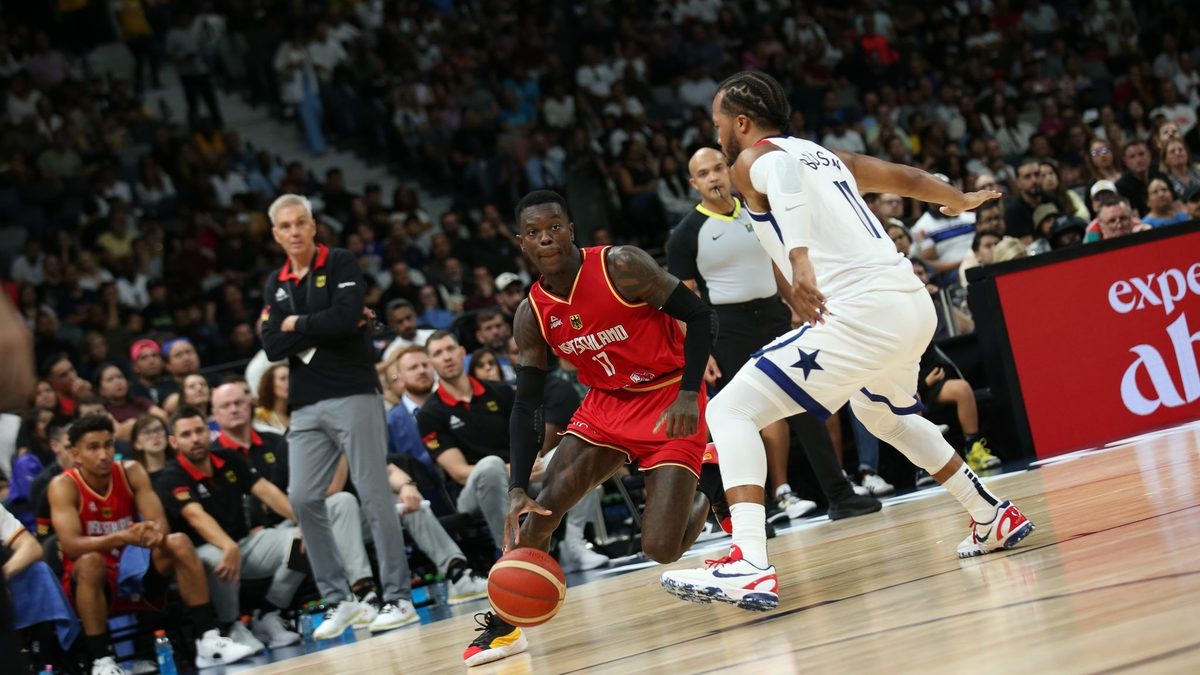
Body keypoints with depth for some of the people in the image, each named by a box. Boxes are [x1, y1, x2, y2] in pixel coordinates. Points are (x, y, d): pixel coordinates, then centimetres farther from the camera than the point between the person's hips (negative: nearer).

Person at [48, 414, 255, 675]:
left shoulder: (131, 472, -2)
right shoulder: (64, 486, -14)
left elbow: (160, 523, -11)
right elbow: (71, 545, -27)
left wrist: (155, 534, -37)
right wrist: (122, 538, -42)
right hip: (91, 583, -4)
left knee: (179, 542, -18)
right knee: (91, 561, -35)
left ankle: (209, 641, -22)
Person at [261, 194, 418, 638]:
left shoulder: (341, 264, -1)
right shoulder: (276, 284, 14)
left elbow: (346, 317, -18)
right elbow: (272, 347, 2)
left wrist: (298, 325, -6)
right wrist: (324, 327, -9)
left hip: (353, 395, -5)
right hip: (306, 407, 5)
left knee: (374, 494, -4)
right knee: (303, 499, -2)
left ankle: (399, 598, 0)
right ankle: (339, 600, 7)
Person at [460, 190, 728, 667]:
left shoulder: (621, 267, -20)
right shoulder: (532, 315, -5)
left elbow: (700, 317, -15)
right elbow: (527, 405, -4)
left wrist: (688, 394, -27)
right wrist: (518, 488, -16)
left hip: (670, 404, -5)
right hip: (606, 405, 5)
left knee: (661, 549, -14)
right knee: (542, 508, -15)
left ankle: (710, 482, 18)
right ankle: (502, 625, -3)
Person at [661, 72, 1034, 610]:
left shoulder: (751, 161, 3)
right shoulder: (827, 156, 25)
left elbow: (784, 172, -22)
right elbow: (908, 178, 39)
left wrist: (801, 263, -36)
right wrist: (961, 201, 60)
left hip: (863, 313, -9)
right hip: (915, 303, 9)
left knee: (731, 411, -9)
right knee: (883, 414, 39)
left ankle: (750, 565, -26)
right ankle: (993, 518, 44)